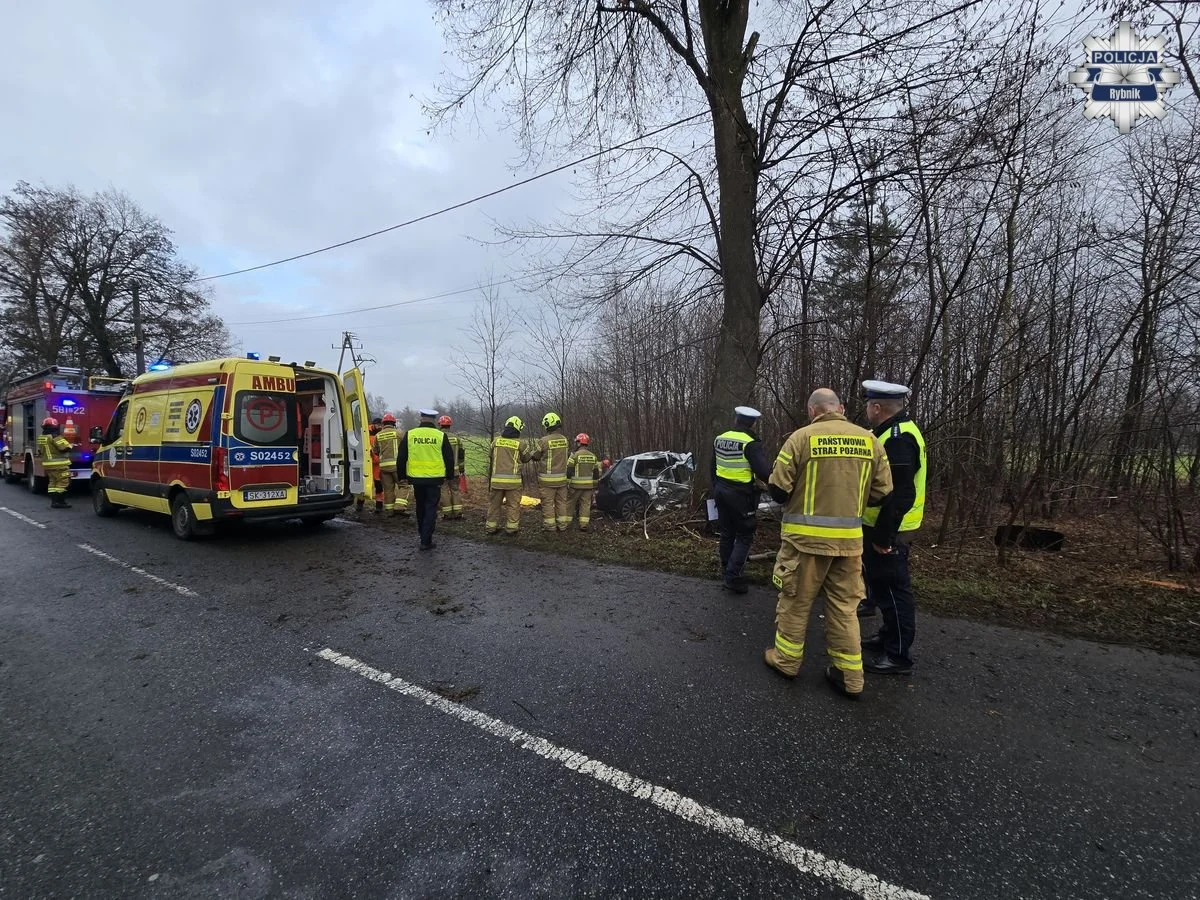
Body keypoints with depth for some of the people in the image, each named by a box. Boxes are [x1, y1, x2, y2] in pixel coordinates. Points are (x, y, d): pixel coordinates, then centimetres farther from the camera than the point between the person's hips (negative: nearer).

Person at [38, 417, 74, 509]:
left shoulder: (41, 438, 12)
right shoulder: (55, 436, -16)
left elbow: (40, 451, 21)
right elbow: (65, 447, -20)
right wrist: (71, 445, 0)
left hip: (48, 464, 9)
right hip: (59, 464, -9)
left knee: (53, 482, 14)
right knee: (62, 483, -5)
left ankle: (54, 501, 14)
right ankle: (60, 502, -6)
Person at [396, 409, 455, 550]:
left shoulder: (410, 434, -1)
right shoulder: (441, 436, -5)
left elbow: (401, 458, 4)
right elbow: (449, 459, 0)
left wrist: (402, 475, 16)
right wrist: (449, 476, 13)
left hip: (416, 478, 2)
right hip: (435, 479, -2)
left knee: (420, 507, 19)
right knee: (431, 509, 3)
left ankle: (422, 534, 33)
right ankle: (426, 541, -1)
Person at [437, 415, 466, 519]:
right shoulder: (457, 438, 4)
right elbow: (461, 455, 6)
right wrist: (462, 469, 12)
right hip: (454, 470, 3)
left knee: (444, 491, 3)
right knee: (456, 490, 11)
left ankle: (447, 513, 4)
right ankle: (458, 512, 9)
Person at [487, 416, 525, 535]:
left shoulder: (496, 441, 2)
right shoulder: (519, 443, -5)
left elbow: (492, 456, 14)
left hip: (496, 478, 3)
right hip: (513, 479, -3)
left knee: (494, 503, 14)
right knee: (514, 505, 8)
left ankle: (491, 527, 21)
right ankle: (511, 528, 10)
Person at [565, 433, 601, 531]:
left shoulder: (574, 455, -9)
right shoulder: (593, 456, 8)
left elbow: (568, 471, -10)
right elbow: (596, 472, 13)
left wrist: (566, 483, -4)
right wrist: (595, 484, 20)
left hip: (576, 485, -4)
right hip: (588, 485, 4)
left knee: (570, 503, 8)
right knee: (586, 504, 6)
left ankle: (566, 522, 12)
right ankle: (584, 524, 2)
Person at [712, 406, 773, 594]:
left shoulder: (719, 439, 6)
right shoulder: (751, 444, -17)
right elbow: (764, 472, -23)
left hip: (721, 491, 7)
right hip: (741, 494, -7)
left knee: (727, 533, 19)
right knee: (744, 536, 4)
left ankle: (726, 570, 30)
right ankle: (733, 576, -1)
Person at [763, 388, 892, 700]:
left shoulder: (801, 437, -10)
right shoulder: (870, 440, 2)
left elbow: (778, 489, -9)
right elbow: (883, 492, 5)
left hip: (806, 535, -4)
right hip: (849, 537, 4)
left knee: (796, 601, 12)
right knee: (843, 605, 15)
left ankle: (786, 659, 27)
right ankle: (850, 675, 23)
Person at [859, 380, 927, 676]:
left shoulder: (898, 439, -22)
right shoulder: (895, 432, 12)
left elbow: (899, 495, -26)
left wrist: (883, 536, -22)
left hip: (888, 532, -10)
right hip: (882, 527, 10)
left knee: (892, 590, 0)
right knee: (883, 587, 21)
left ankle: (898, 656, 12)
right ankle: (889, 637, 36)